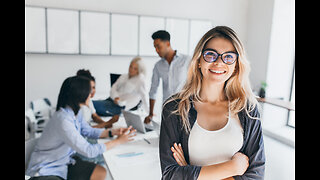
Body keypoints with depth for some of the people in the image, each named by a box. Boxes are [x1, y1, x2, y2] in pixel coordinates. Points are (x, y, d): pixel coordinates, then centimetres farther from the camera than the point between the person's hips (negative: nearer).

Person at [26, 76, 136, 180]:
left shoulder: (76, 112, -3)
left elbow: (88, 131, 11)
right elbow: (89, 151, -27)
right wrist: (118, 141, -18)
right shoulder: (64, 120, -30)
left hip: (64, 161, 9)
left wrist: (113, 132, -3)